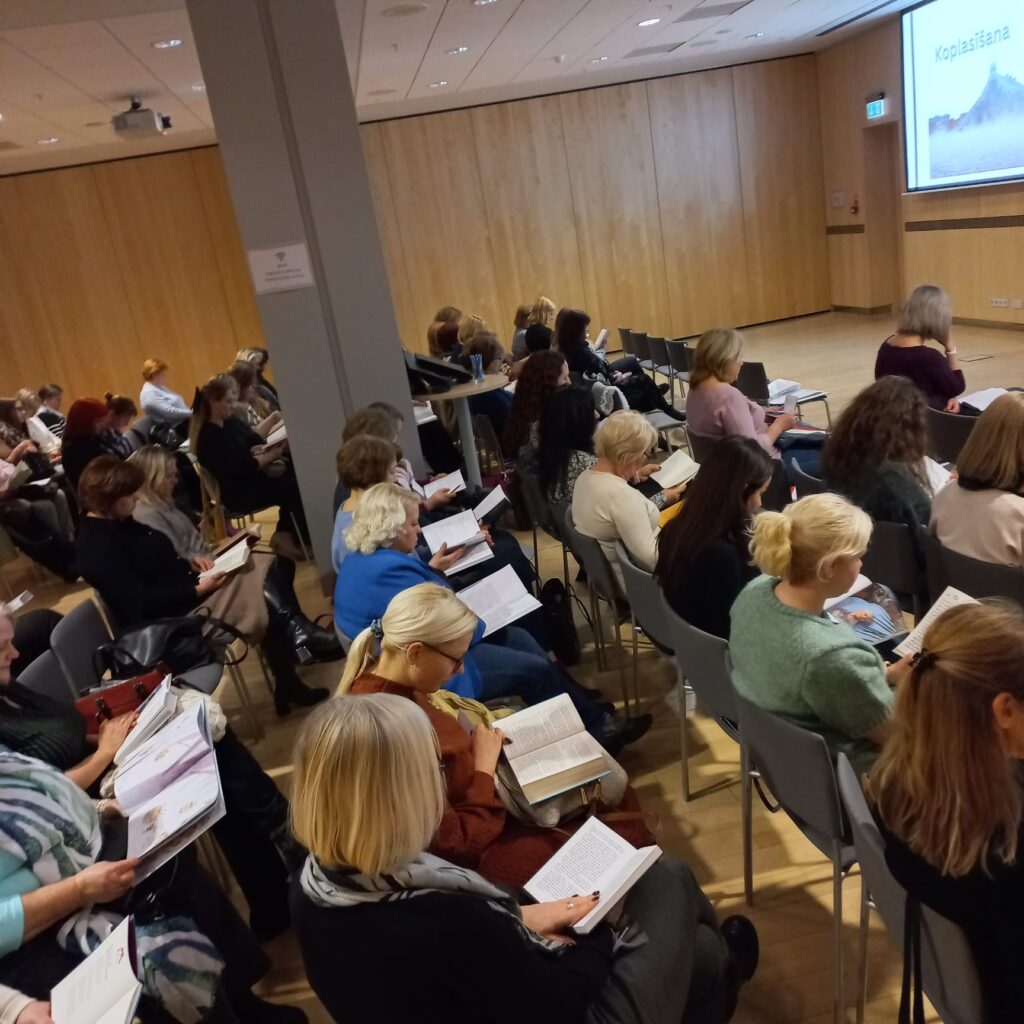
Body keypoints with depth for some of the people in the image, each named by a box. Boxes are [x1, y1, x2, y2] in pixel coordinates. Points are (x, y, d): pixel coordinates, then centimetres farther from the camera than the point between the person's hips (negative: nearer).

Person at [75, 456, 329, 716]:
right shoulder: (99, 549, -22)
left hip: (183, 594, 10)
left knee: (267, 572, -1)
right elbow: (142, 604, -25)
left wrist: (187, 562, 1)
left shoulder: (118, 523, 8)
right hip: (171, 619, -10)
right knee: (264, 601, -16)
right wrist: (198, 590, -26)